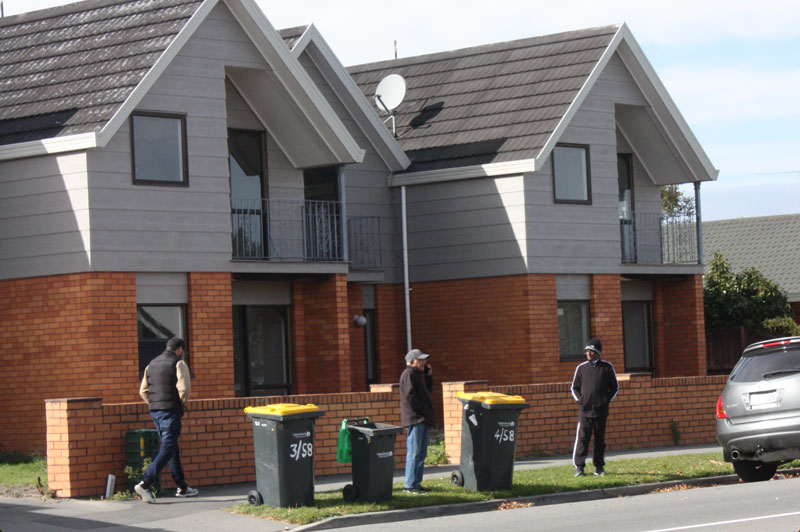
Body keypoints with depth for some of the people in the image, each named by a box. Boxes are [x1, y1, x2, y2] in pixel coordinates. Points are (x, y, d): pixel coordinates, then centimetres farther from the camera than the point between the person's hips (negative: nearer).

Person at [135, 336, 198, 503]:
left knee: (172, 447, 17)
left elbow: (143, 391, 14)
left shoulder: (152, 364, 16)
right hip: (171, 411, -8)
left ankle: (182, 487, 22)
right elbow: (184, 388, -17)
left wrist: (153, 404, 15)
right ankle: (145, 484, -21)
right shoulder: (178, 364, -6)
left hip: (155, 412, 8)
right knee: (167, 449, -8)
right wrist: (183, 403, -1)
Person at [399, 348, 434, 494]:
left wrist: (429, 375, 15)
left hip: (422, 420, 10)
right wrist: (421, 411, -15)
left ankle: (416, 483, 16)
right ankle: (410, 485, -9)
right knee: (414, 452, -10)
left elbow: (428, 390, 25)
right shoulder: (409, 374, -11)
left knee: (421, 453, 12)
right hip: (415, 419, -10)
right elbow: (410, 396, -19)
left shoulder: (416, 374, 21)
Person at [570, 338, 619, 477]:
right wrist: (579, 399, -1)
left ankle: (599, 466, 12)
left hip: (601, 410, 0)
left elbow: (615, 388, 12)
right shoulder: (581, 368, 8)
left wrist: (607, 400, -2)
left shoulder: (607, 367, 6)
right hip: (585, 410, 0)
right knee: (582, 438, -6)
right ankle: (579, 466, -5)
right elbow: (574, 388, 16)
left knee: (600, 439, 5)